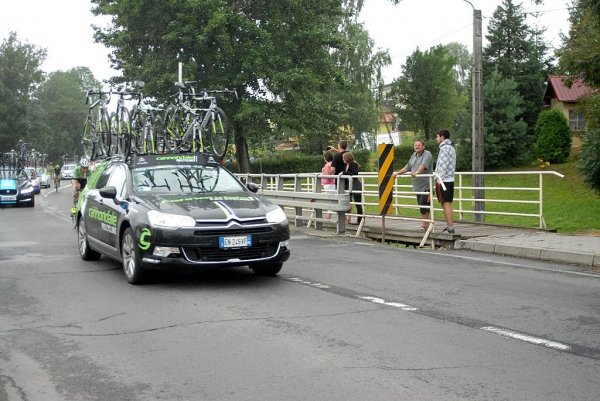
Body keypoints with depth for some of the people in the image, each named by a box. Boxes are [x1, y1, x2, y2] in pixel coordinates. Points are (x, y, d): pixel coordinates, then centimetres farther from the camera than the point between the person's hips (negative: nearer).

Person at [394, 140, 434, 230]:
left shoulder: (427, 154, -6)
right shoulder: (414, 155, 19)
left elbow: (423, 165, -25)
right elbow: (407, 167, 29)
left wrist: (417, 172, -40)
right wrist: (397, 173, 29)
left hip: (426, 185, -8)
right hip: (417, 186, 8)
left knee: (424, 205, -12)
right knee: (420, 205, 7)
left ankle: (425, 224, -6)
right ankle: (425, 223, 12)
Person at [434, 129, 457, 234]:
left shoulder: (444, 148, -11)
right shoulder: (451, 148, 20)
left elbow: (443, 165, -18)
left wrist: (440, 178, -18)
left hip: (444, 180, -10)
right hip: (450, 179, 10)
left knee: (445, 204, -9)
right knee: (448, 204, 12)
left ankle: (450, 228, -11)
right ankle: (450, 227, 14)